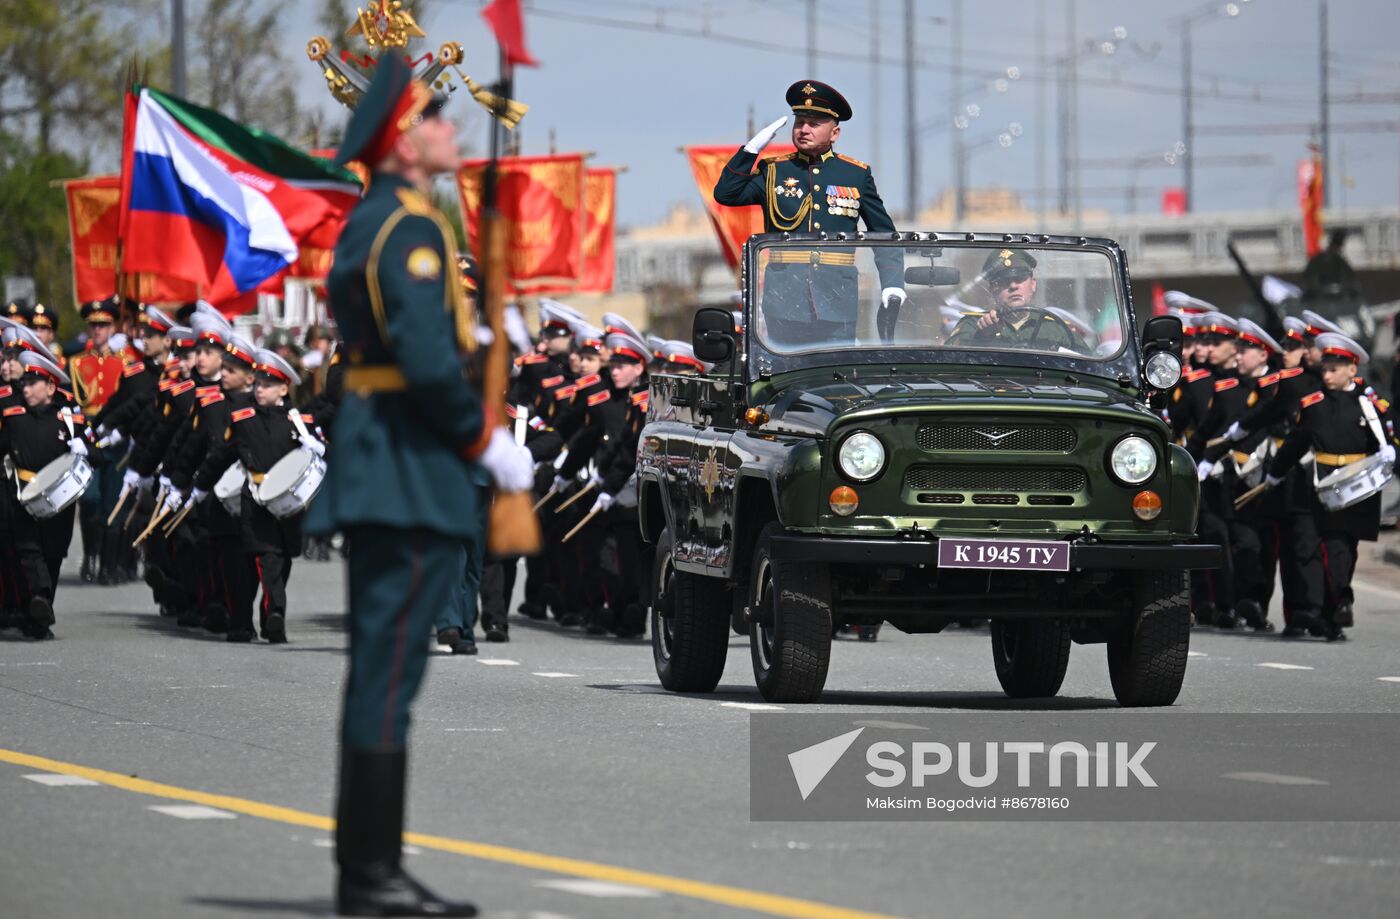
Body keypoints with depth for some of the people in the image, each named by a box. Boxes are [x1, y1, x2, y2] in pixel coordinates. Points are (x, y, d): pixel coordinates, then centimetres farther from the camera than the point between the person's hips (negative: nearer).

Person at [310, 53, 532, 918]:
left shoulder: (370, 223, 17)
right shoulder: (410, 228, -14)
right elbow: (427, 361, -22)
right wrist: (489, 441, -12)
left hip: (381, 471, 10)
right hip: (415, 480, -10)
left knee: (382, 673, 12)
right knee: (390, 675, -8)